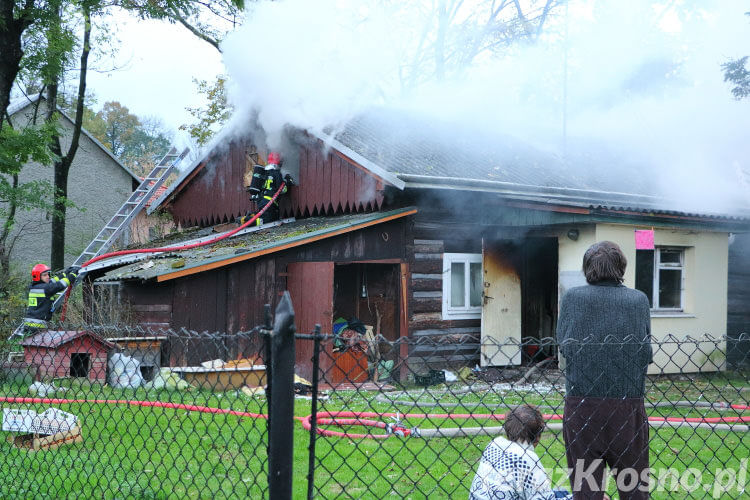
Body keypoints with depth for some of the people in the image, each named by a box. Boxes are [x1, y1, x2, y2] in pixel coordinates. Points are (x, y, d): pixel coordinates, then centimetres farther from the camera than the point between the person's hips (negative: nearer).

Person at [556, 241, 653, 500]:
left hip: (581, 402, 0)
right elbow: (647, 353, 0)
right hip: (628, 401, 0)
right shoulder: (639, 300, -1)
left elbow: (563, 344, 2)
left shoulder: (572, 297, -3)